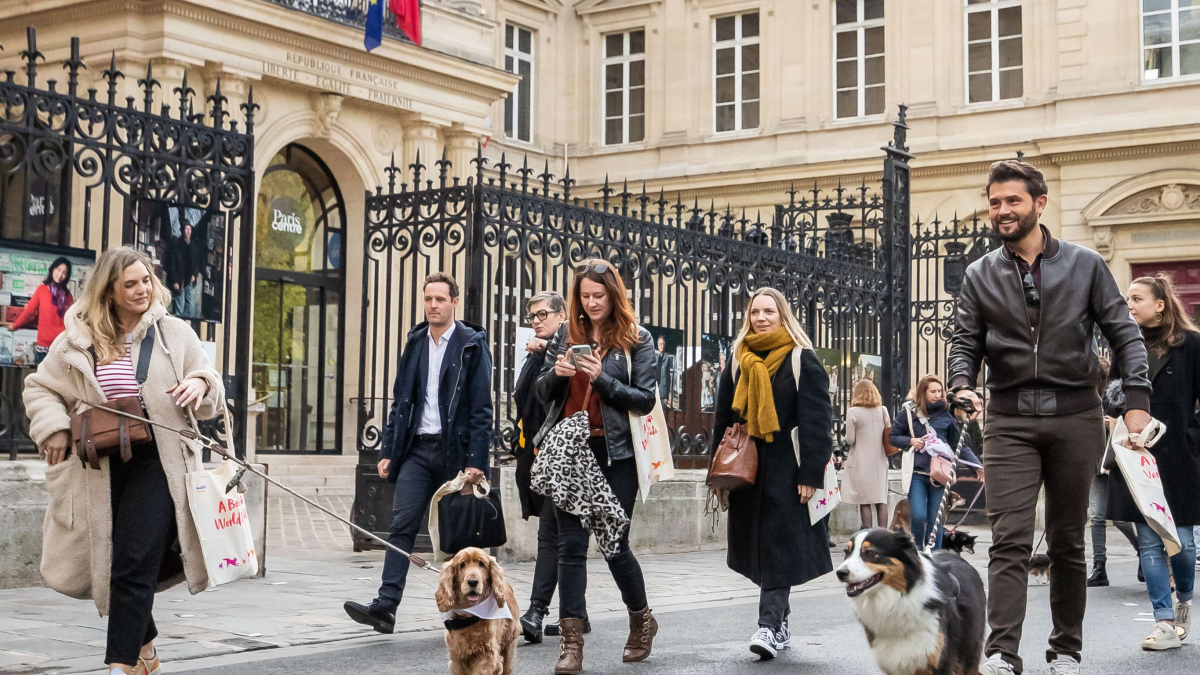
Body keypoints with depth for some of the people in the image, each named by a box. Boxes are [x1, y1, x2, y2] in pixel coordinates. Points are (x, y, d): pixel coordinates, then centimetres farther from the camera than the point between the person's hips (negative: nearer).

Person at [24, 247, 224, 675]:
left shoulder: (174, 334, 5)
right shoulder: (78, 340, 6)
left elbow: (213, 398, 11)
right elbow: (40, 388, 15)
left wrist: (200, 384, -13)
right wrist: (53, 427, -3)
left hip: (156, 465, -2)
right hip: (100, 468, 3)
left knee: (135, 565, -12)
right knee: (108, 562, 10)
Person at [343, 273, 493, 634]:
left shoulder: (472, 346, -3)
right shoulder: (415, 343, 12)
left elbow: (481, 410, -7)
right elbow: (400, 401, 14)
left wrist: (476, 462, -13)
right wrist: (388, 451, 7)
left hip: (455, 449, -4)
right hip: (417, 448, 4)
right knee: (401, 525, -8)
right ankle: (385, 607, -13)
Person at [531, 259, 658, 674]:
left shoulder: (636, 340, 0)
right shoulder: (567, 336, 11)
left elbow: (645, 400, -5)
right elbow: (544, 394, 14)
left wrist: (602, 379, -18)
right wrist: (556, 372, -8)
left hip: (615, 454, -3)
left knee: (614, 544, 3)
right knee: (570, 544, -1)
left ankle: (641, 619, 29)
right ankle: (572, 642, 0)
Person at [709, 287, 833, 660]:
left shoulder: (802, 360, -4)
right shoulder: (738, 361, 12)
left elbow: (817, 420, -8)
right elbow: (723, 417, 15)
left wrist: (811, 473, -15)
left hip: (786, 467, -5)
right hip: (747, 468, 5)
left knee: (778, 545, -10)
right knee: (758, 546, 7)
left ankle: (769, 626, -12)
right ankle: (780, 624, 17)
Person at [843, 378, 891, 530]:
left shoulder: (853, 412, -10)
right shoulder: (883, 411, 3)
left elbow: (850, 439, -9)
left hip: (861, 462, -4)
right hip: (880, 460, 4)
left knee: (864, 501, 0)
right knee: (881, 500, 7)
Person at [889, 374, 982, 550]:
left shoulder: (947, 413, 5)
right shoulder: (909, 412, 4)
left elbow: (960, 445, 8)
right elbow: (893, 436, 11)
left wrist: (978, 466, -1)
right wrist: (910, 441, -8)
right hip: (916, 473, -1)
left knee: (935, 520, 3)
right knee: (918, 517, -11)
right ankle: (917, 549, 14)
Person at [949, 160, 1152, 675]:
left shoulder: (1085, 265, 5)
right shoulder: (981, 275, 9)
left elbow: (1124, 334, 4)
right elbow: (966, 341, 7)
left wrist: (1137, 399, -8)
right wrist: (962, 385, -14)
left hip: (1075, 418, 0)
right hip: (1010, 421, 0)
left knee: (1067, 542, 9)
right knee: (1009, 541, -10)